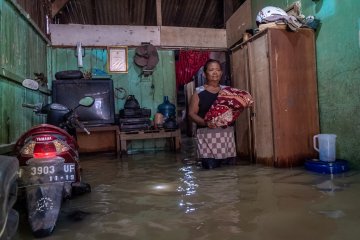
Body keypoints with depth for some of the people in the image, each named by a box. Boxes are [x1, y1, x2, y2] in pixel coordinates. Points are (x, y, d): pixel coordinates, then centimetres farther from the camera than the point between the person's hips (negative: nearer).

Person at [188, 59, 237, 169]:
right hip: (207, 133, -4)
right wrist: (205, 122, -19)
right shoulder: (199, 93, 0)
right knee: (211, 168, -8)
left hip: (226, 132, 4)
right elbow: (192, 113, -3)